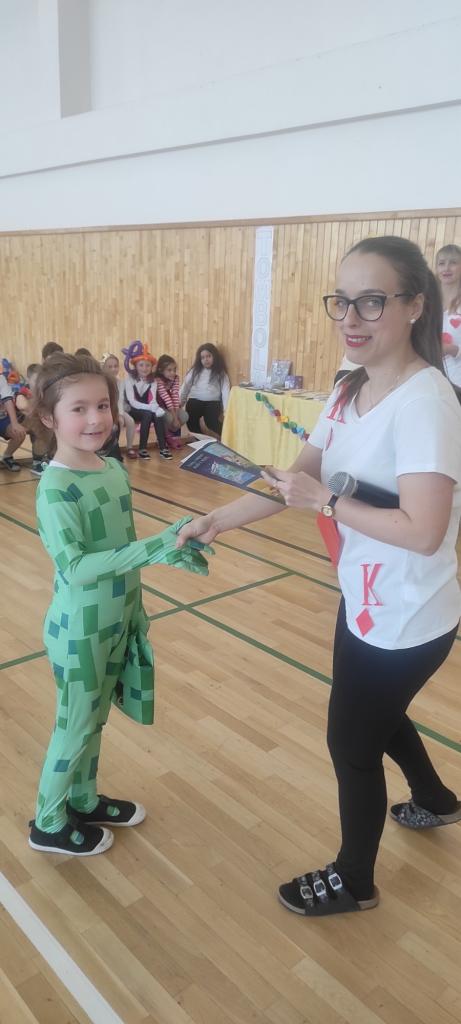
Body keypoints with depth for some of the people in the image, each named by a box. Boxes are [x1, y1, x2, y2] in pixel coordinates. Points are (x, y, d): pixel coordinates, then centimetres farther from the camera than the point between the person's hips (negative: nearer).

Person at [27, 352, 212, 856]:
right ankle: (49, 824, 34)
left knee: (95, 720, 23)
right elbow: (74, 567, -31)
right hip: (78, 630, -7)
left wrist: (137, 610, 14)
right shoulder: (55, 487, -24)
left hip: (115, 622, 7)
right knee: (76, 725, 11)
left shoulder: (114, 469, -2)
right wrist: (153, 548, -38)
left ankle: (84, 801, 45)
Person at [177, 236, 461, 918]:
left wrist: (324, 502, -26)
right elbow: (297, 478, 2)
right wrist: (215, 521, -5)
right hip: (366, 605, 9)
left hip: (406, 622, -9)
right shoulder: (352, 391, 0)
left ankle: (353, 881, 39)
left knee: (352, 745, 10)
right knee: (376, 717, 30)